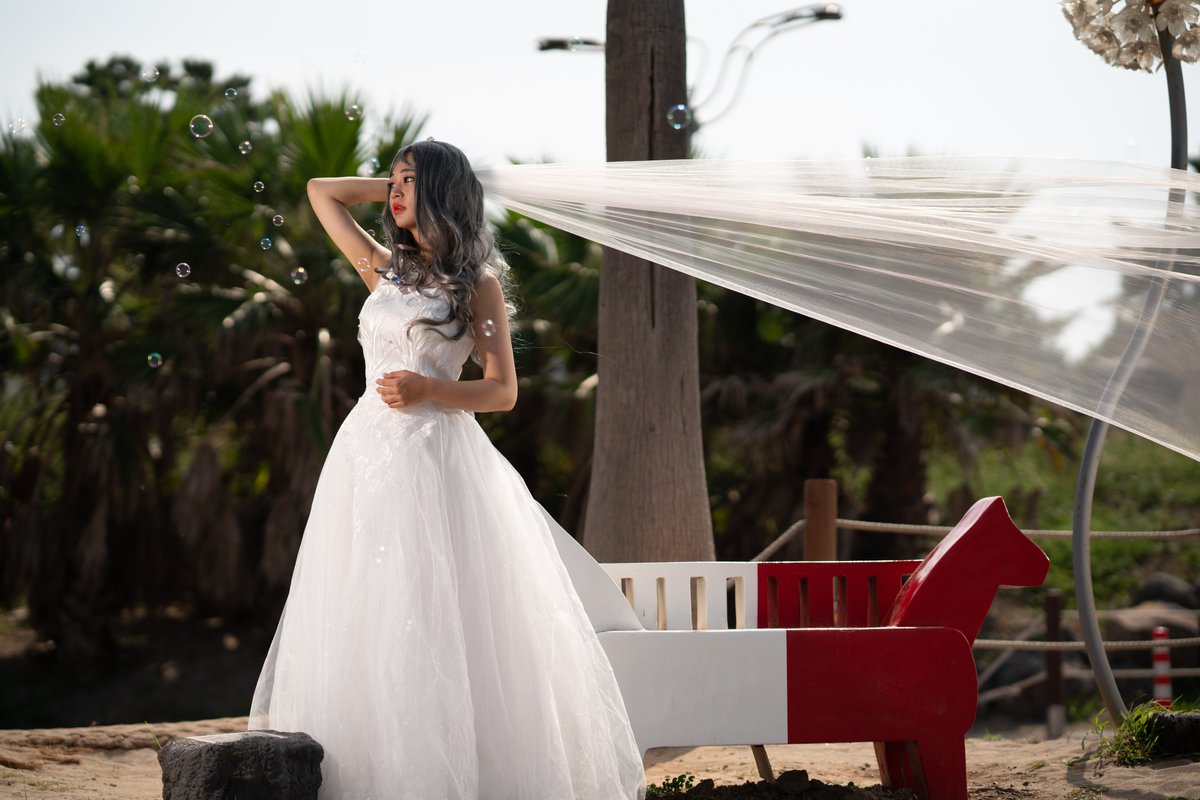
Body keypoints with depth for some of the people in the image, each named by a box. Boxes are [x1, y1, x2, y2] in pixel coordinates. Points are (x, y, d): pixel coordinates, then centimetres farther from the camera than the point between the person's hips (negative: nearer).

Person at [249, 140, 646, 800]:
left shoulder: (477, 284, 0)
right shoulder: (385, 269, 14)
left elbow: (503, 392, -3)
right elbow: (321, 192, 24)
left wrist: (428, 389, -16)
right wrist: (394, 185, 20)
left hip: (436, 456, -5)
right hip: (367, 453, 5)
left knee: (436, 619, -8)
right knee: (366, 623, 2)